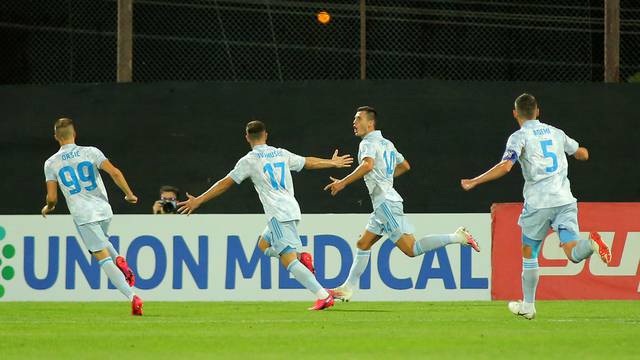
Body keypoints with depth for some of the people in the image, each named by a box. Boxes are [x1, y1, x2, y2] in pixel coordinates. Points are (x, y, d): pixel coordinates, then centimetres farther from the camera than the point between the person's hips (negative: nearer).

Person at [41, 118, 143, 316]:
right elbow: (115, 173, -9)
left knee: (103, 258, -5)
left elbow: (52, 198, 0)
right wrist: (129, 194, 5)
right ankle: (119, 260, 1)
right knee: (102, 239, 33)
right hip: (104, 210, 3)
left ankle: (132, 297, -18)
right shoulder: (90, 152, 2)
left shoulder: (51, 163, 1)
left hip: (83, 215, -3)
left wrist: (47, 208, 23)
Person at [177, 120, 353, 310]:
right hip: (293, 210, 7)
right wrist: (333, 162, 48)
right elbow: (308, 162, 29)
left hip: (278, 214, -7)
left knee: (289, 259, -12)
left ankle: (323, 296, -24)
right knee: (264, 244, 25)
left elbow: (225, 183, -1)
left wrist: (198, 201, 5)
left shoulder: (249, 160, -1)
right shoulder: (281, 154, 15)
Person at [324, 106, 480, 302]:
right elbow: (405, 166, 31)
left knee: (411, 248, -15)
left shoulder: (368, 143, -8)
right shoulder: (386, 143, 20)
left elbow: (367, 165, -29)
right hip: (383, 205, 10)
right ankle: (348, 288, 17)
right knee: (363, 244, 14)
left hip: (386, 203, -10)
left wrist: (343, 183, -24)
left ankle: (457, 237, -18)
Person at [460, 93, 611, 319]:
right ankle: (592, 244, -39)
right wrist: (581, 152, 54)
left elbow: (505, 166, -16)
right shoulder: (556, 133, 16)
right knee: (573, 253, -5)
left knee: (529, 253, 14)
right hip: (565, 199, 3)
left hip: (538, 203, -3)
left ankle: (528, 305, 20)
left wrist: (474, 182, -9)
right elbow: (582, 154, 29)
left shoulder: (520, 137, -1)